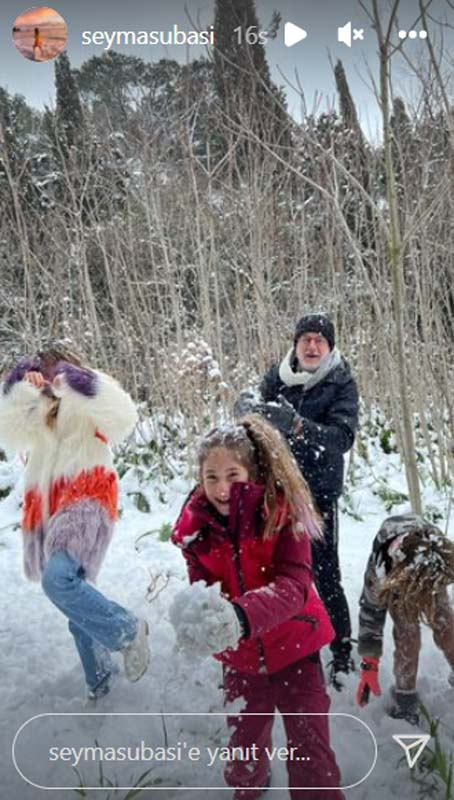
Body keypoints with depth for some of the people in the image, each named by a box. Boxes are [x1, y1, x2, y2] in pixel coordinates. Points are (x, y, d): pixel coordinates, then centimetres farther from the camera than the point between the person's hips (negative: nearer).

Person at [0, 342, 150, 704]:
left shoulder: (89, 399, 5)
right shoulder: (39, 409, 21)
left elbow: (123, 419, -15)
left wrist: (75, 385, -16)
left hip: (87, 499, -7)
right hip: (51, 507, 7)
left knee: (59, 579, -29)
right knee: (74, 592, 10)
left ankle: (128, 630, -9)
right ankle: (100, 679, 24)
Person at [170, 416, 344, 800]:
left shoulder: (282, 513, -22)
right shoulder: (196, 527, -12)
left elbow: (293, 586, -32)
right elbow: (202, 588, -14)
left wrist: (241, 615, -50)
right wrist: (196, 614, -39)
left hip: (293, 646, -4)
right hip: (241, 655, 4)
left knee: (310, 746, 0)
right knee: (245, 742, 23)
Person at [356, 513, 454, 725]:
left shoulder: (437, 548, -41)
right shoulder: (379, 572, -44)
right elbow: (371, 613, -29)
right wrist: (369, 665, -25)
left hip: (428, 576, 3)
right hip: (396, 585, -2)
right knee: (407, 635, -12)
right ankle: (405, 697, 8)